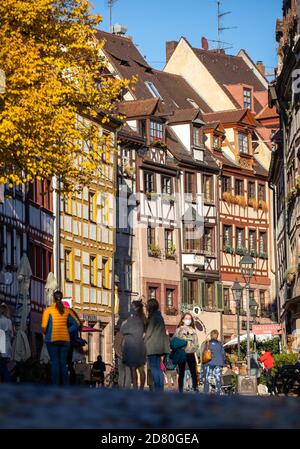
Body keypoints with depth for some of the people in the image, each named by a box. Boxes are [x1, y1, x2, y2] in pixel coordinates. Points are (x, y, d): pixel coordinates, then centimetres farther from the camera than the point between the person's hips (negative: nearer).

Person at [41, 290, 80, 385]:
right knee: (63, 363, 8)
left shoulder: (48, 310, -4)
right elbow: (76, 324, 2)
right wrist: (67, 331, 9)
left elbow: (44, 326, -12)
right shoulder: (67, 310, 6)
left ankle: (55, 385, -5)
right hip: (65, 339, 3)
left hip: (52, 339, -3)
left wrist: (45, 333, 7)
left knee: (55, 363, -1)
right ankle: (66, 385, 5)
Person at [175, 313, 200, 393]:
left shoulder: (193, 331, 14)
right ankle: (180, 391, 4)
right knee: (181, 373, 1)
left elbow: (196, 343, 13)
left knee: (194, 373, -3)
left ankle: (196, 389, 0)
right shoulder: (179, 330, 6)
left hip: (191, 354, 2)